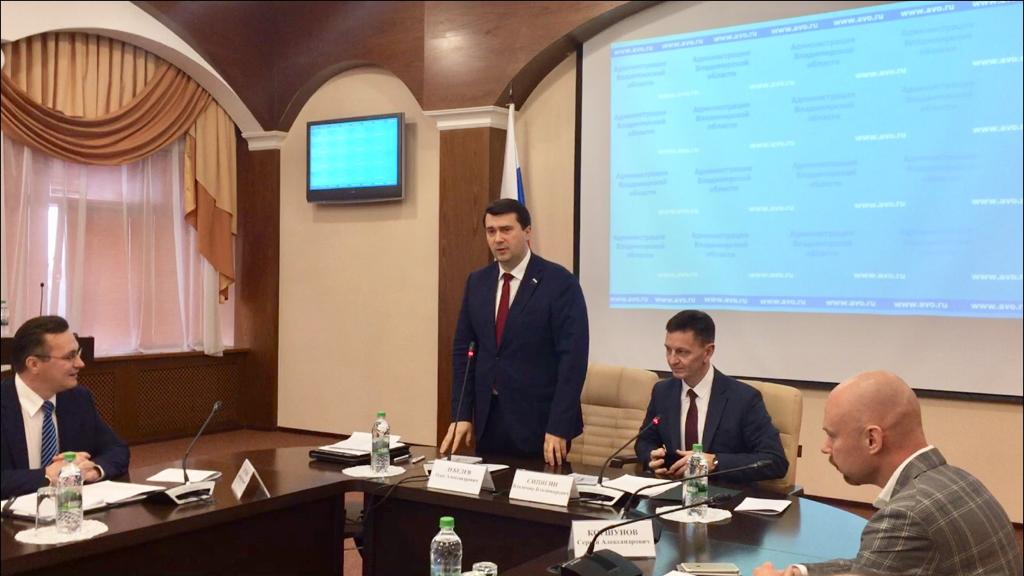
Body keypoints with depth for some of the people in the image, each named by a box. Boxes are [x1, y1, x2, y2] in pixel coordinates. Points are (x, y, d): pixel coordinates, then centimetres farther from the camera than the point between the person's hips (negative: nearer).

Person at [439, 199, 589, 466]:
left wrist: (558, 428, -18)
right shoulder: (477, 282, 7)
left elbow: (573, 357, -14)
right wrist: (461, 414, 2)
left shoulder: (560, 282, -10)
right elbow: (463, 349, 10)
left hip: (539, 420, -5)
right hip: (488, 418, 5)